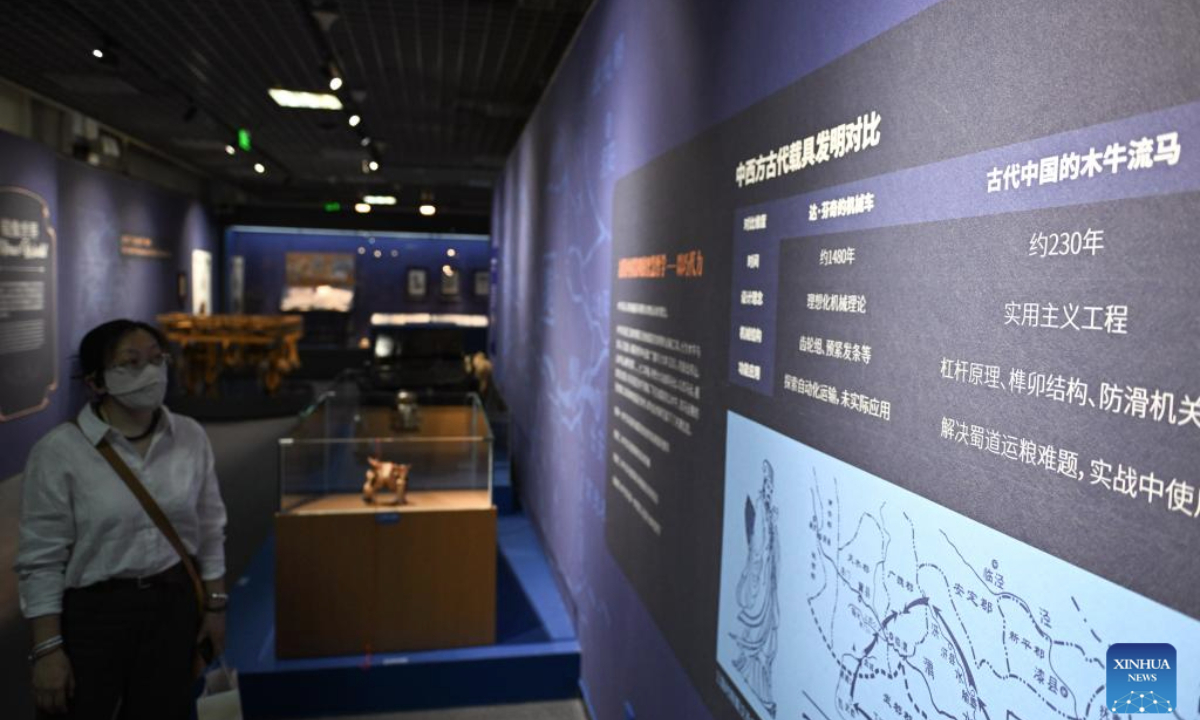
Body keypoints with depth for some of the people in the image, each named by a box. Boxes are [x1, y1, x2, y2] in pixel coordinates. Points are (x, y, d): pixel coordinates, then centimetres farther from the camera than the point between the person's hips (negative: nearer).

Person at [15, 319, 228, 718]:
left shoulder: (190, 437, -2)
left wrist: (215, 605, 7)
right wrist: (47, 649, -10)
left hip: (174, 605, 3)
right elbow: (42, 560, -10)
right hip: (93, 612, -3)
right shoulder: (60, 450, -14)